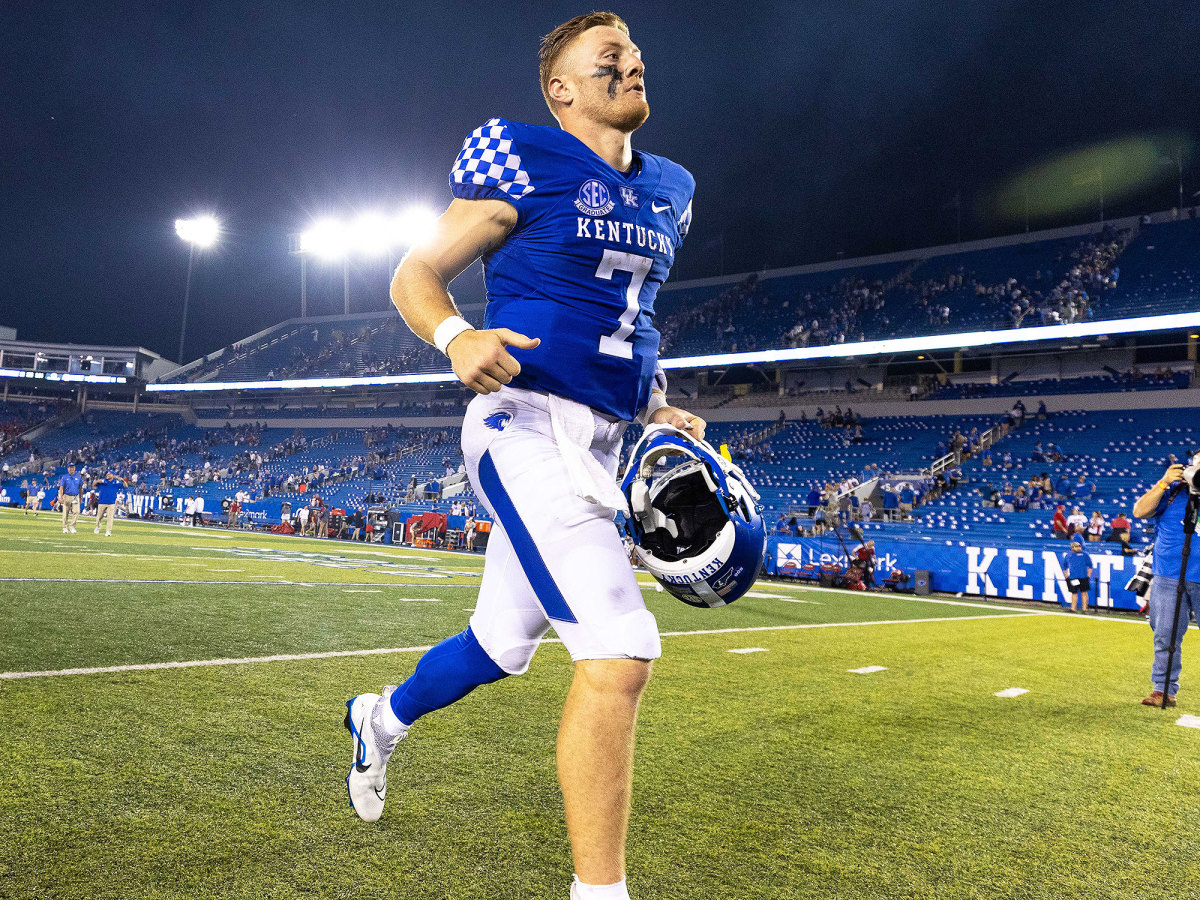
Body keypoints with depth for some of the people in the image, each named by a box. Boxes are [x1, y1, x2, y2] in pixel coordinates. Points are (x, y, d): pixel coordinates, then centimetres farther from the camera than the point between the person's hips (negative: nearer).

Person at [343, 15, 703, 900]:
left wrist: (657, 408, 12)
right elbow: (416, 274, 0)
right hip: (530, 427, -8)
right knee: (620, 651, -19)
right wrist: (456, 336, -22)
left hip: (599, 447, 8)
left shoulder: (666, 191, 18)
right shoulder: (521, 162, -4)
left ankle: (383, 717, 49)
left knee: (500, 646, 19)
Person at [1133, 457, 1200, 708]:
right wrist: (1164, 483, -11)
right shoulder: (1171, 491, 7)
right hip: (1169, 578, 1)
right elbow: (1139, 512, -2)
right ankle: (1163, 691, 9)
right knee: (1166, 636, 3)